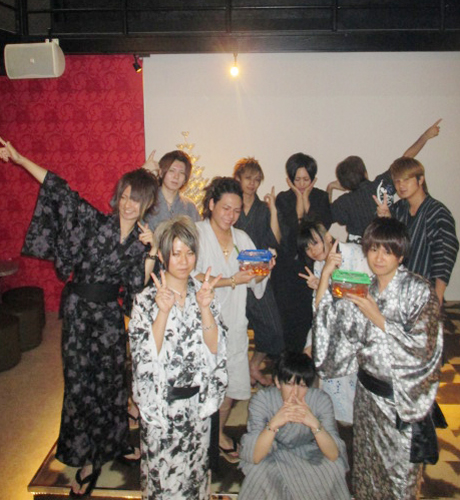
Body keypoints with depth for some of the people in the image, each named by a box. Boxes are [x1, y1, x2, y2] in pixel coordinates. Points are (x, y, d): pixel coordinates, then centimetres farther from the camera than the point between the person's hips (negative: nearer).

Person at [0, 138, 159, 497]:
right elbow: (59, 190, -9)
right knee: (79, 382, 5)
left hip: (109, 313, 2)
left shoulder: (142, 239, -2)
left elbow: (138, 286, -5)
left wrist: (150, 252, -16)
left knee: (112, 378, 13)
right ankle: (87, 460, 21)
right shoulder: (95, 222, -9)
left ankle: (115, 442, 36)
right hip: (78, 309, -2)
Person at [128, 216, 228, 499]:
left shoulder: (202, 293, -3)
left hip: (196, 401, 3)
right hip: (161, 403, -3)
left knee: (195, 467, 21)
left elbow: (214, 347, -10)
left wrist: (204, 308, -24)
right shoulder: (146, 300, -12)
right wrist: (163, 311, -30)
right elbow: (146, 354, -19)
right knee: (163, 474, 12)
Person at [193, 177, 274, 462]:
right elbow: (193, 278, -15)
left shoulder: (241, 238, 14)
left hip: (234, 321, 5)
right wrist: (231, 281, -24)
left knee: (231, 384, 8)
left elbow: (255, 282, 11)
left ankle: (219, 432, 30)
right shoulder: (196, 234, -3)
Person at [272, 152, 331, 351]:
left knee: (309, 312, -3)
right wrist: (299, 197, -8)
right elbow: (288, 228, -12)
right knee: (287, 311, 1)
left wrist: (306, 198, -7)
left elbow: (323, 226, -11)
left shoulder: (321, 197, 6)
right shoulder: (283, 198, 5)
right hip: (287, 264, 0)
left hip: (313, 262, 0)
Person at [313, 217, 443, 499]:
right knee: (367, 464, 20)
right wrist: (326, 275, -11)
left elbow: (422, 349, -19)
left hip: (403, 397, -4)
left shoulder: (419, 291, -14)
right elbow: (328, 320, -2)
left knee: (400, 471, 11)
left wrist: (377, 318, -24)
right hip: (368, 391, 4)